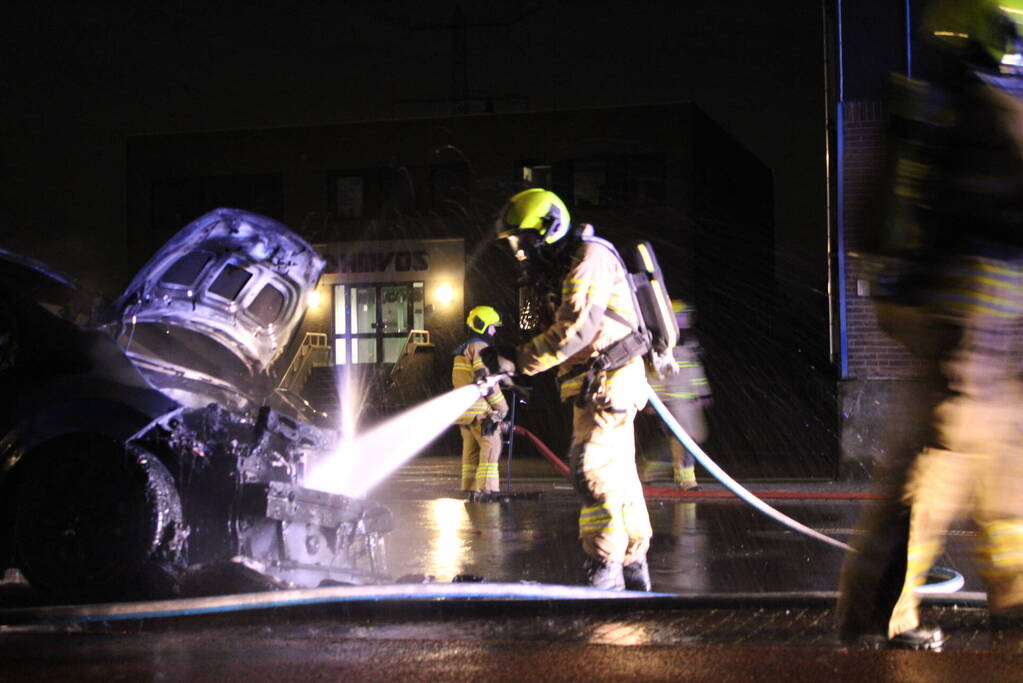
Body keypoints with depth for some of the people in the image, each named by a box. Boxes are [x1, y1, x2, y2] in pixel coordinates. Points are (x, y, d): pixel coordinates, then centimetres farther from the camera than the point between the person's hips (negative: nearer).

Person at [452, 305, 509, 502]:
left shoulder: (461, 349, 21)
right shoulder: (479, 347, -10)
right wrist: (502, 408, -11)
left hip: (463, 410, 10)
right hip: (480, 411, -10)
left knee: (471, 450, 11)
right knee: (491, 447, -9)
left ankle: (470, 490, 12)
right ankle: (487, 489, -15)